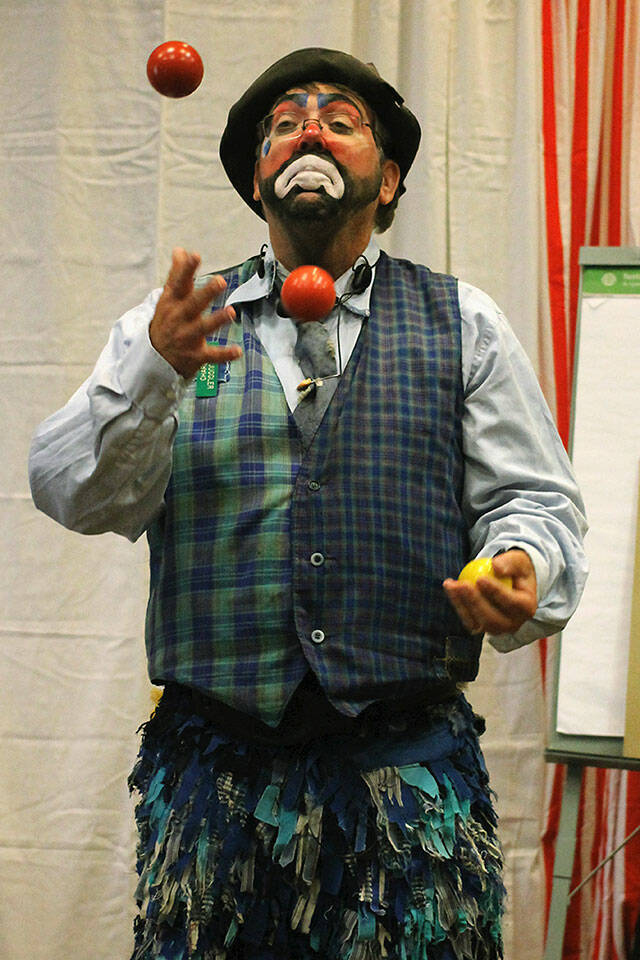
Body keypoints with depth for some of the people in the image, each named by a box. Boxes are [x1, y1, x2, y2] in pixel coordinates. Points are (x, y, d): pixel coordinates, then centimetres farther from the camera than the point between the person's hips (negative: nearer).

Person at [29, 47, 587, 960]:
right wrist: (155, 371, -19)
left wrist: (524, 575, -15)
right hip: (212, 772, 0)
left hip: (410, 773, 0)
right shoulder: (171, 323, 11)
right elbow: (77, 494, -1)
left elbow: (533, 500, 8)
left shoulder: (462, 325, 12)